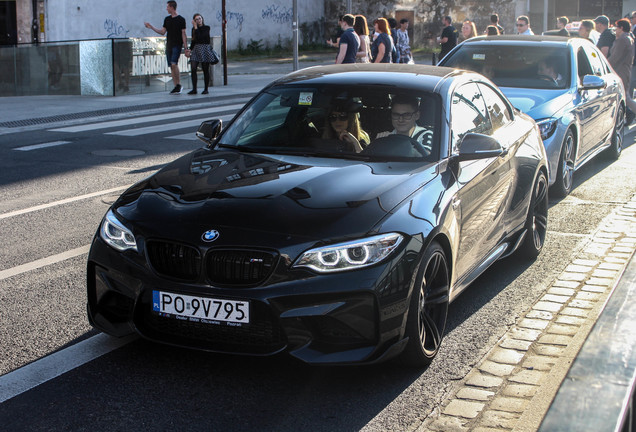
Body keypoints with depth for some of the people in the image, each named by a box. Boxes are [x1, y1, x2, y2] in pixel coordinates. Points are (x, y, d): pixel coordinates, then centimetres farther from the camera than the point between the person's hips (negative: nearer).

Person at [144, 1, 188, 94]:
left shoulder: (181, 19, -4)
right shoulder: (167, 19, 13)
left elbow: (183, 34, -5)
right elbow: (163, 32, 15)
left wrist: (186, 48, -9)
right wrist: (151, 27, 11)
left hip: (177, 45, -6)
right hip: (169, 44, 6)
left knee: (174, 64, -20)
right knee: (171, 66, 4)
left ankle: (179, 84, -11)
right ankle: (176, 87, 7)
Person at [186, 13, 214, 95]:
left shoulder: (206, 28, -3)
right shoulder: (194, 29, 11)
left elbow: (199, 37, -17)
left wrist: (195, 27, -12)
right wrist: (189, 51, 7)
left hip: (205, 49, -4)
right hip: (196, 49, 4)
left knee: (205, 70, 1)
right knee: (193, 69, -10)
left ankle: (206, 89, 10)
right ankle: (194, 89, -5)